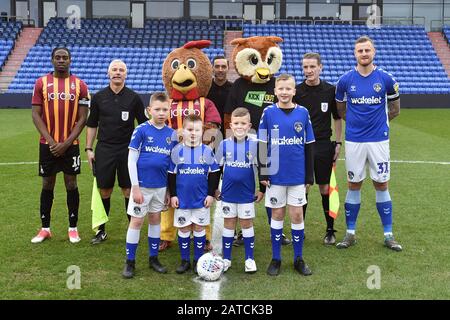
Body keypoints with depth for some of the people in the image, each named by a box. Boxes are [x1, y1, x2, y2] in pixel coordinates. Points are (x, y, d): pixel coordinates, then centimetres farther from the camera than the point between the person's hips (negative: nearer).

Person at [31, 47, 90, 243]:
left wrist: (66, 143, -10)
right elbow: (35, 115, -2)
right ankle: (45, 228, 19)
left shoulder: (80, 85, 0)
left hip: (70, 145, -1)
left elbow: (82, 118, -2)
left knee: (71, 184, 4)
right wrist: (51, 141, -12)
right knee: (47, 184, 9)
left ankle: (73, 228, 15)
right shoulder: (41, 83, 1)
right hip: (47, 144, 1)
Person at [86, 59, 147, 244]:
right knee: (104, 190, 5)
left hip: (127, 149, -1)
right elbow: (92, 125, 10)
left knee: (128, 190, 2)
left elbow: (144, 124, 5)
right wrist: (89, 149, 4)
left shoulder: (133, 98, 1)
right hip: (104, 149, 1)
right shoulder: (99, 97, 5)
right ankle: (101, 230, 17)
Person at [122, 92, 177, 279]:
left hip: (161, 186, 4)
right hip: (142, 185, -4)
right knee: (136, 221, 3)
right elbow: (132, 160, -9)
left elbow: (173, 164, 9)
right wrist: (135, 187, -12)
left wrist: (170, 190, 8)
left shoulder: (172, 134, 2)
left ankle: (153, 258, 27)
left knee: (155, 219, 14)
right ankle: (130, 262, 13)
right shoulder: (141, 130, -9)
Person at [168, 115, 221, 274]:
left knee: (199, 228, 7)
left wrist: (211, 194, -1)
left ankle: (198, 260, 18)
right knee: (183, 229, 7)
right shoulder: (177, 151, -2)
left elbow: (214, 174, 3)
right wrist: (173, 195, -1)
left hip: (202, 199, 0)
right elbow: (171, 174, 3)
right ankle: (185, 260, 19)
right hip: (182, 199, 0)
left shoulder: (207, 151, -2)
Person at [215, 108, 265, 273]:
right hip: (228, 193, 1)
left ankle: (250, 258, 18)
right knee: (228, 223, 9)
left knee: (247, 223, 6)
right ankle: (226, 258, 19)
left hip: (247, 193, -1)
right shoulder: (224, 144, -2)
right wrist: (214, 189, 7)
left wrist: (262, 190, 2)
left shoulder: (254, 144, -6)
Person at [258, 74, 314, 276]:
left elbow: (308, 146, 5)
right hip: (275, 175, -1)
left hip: (298, 175, 1)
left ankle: (299, 259, 19)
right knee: (277, 214, 8)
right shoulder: (268, 113, -2)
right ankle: (276, 259, 19)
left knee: (297, 215, 6)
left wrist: (309, 176, 5)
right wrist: (263, 173, -2)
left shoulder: (303, 113, 0)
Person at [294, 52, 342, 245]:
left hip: (323, 145, 0)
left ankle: (330, 230, 15)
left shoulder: (330, 90, 2)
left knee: (325, 188, 4)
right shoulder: (296, 91, 0)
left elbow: (337, 118, 10)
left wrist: (338, 143, 6)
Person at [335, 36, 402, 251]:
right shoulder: (345, 80, -1)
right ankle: (350, 233, 18)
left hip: (379, 140, 0)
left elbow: (394, 109, 11)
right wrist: (356, 121, 11)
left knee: (381, 185, 5)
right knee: (354, 186, 7)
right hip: (354, 141, 0)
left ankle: (388, 235, 16)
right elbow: (340, 111, 13)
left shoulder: (386, 79, -2)